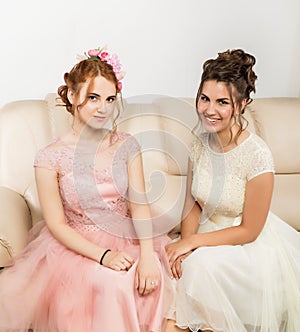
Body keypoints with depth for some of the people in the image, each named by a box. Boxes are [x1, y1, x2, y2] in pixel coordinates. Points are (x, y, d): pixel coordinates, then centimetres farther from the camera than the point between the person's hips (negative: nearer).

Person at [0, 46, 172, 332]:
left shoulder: (127, 146, 1)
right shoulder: (50, 157, -7)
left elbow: (139, 205, -5)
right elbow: (56, 224, -7)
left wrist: (147, 256, -21)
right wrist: (102, 254, -20)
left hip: (127, 241, 2)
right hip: (76, 244, -1)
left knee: (150, 277, -28)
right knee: (110, 281, -30)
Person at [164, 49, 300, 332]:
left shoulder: (257, 155, -22)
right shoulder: (200, 141, -5)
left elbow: (249, 231, -15)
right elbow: (193, 204, 3)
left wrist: (193, 241, -18)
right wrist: (184, 244, -14)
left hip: (250, 246, -4)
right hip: (208, 236, 5)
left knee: (201, 263, -29)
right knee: (180, 263, -23)